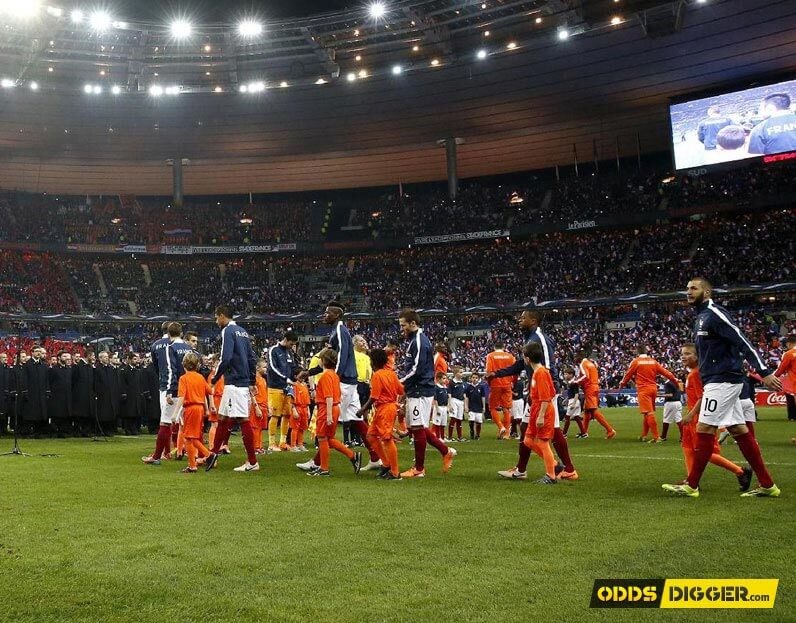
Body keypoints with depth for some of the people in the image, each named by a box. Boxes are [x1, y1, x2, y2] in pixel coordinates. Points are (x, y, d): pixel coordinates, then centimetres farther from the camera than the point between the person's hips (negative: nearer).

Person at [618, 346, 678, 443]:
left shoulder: (636, 362, -2)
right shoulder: (653, 361, 9)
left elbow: (628, 374, 5)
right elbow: (665, 372, 7)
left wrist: (622, 384, 21)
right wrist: (675, 380, 16)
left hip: (643, 389, -6)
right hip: (653, 388, 6)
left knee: (649, 413, -9)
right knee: (648, 412, 16)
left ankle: (656, 437, -15)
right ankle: (643, 435, 25)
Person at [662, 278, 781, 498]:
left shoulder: (714, 314, -11)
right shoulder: (702, 317, 18)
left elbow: (742, 342, -17)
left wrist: (764, 372, -22)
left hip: (723, 380, -10)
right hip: (719, 381, 10)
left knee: (704, 429, -8)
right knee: (739, 430, 9)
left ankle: (691, 486, -2)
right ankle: (767, 485, 12)